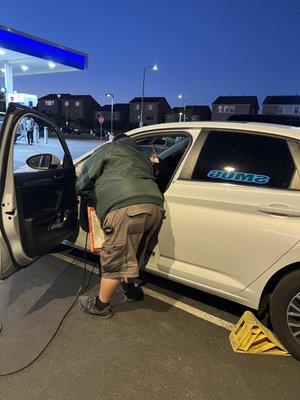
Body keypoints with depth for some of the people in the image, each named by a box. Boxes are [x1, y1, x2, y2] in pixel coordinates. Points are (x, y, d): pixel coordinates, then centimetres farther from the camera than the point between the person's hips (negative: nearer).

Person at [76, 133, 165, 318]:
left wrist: (80, 191, 36)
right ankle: (129, 287, 47)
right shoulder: (142, 156, 37)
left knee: (115, 260, 6)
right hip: (156, 207, 7)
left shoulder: (109, 148, 18)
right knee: (136, 253, 26)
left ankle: (100, 305, 24)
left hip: (126, 208, -7)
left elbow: (84, 180, 13)